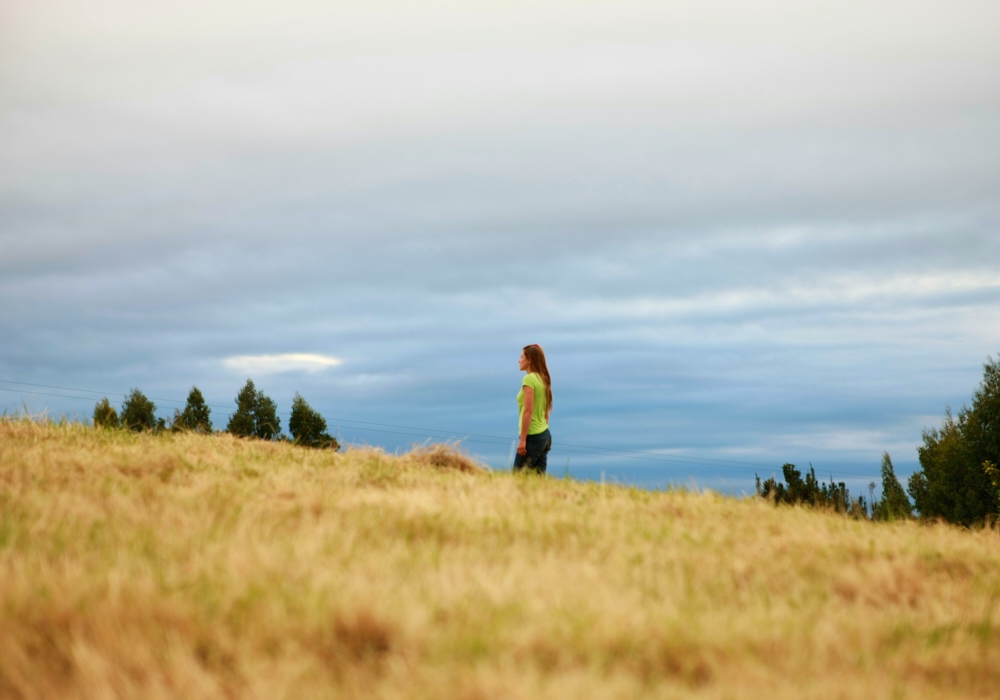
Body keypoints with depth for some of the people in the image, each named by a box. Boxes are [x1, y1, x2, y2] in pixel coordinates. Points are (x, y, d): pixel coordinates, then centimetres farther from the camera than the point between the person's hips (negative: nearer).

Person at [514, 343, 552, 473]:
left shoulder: (529, 379, -13)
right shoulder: (543, 379, 12)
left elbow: (528, 411, -18)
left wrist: (522, 439, -18)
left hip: (533, 436, -9)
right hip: (545, 434, 9)